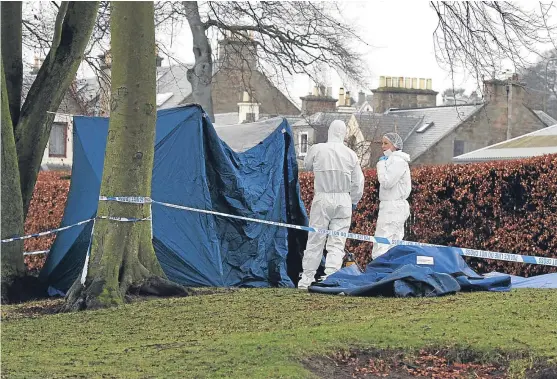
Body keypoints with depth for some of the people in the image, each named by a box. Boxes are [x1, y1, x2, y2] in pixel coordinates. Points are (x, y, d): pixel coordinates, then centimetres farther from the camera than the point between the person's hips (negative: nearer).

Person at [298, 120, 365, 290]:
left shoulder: (317, 149, -5)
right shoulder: (351, 154, -1)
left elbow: (307, 166, 15)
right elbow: (358, 182, 4)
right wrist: (353, 202, 18)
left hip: (322, 199, -1)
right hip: (343, 200, 1)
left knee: (315, 241, 7)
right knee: (337, 243, 3)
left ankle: (307, 279, 13)